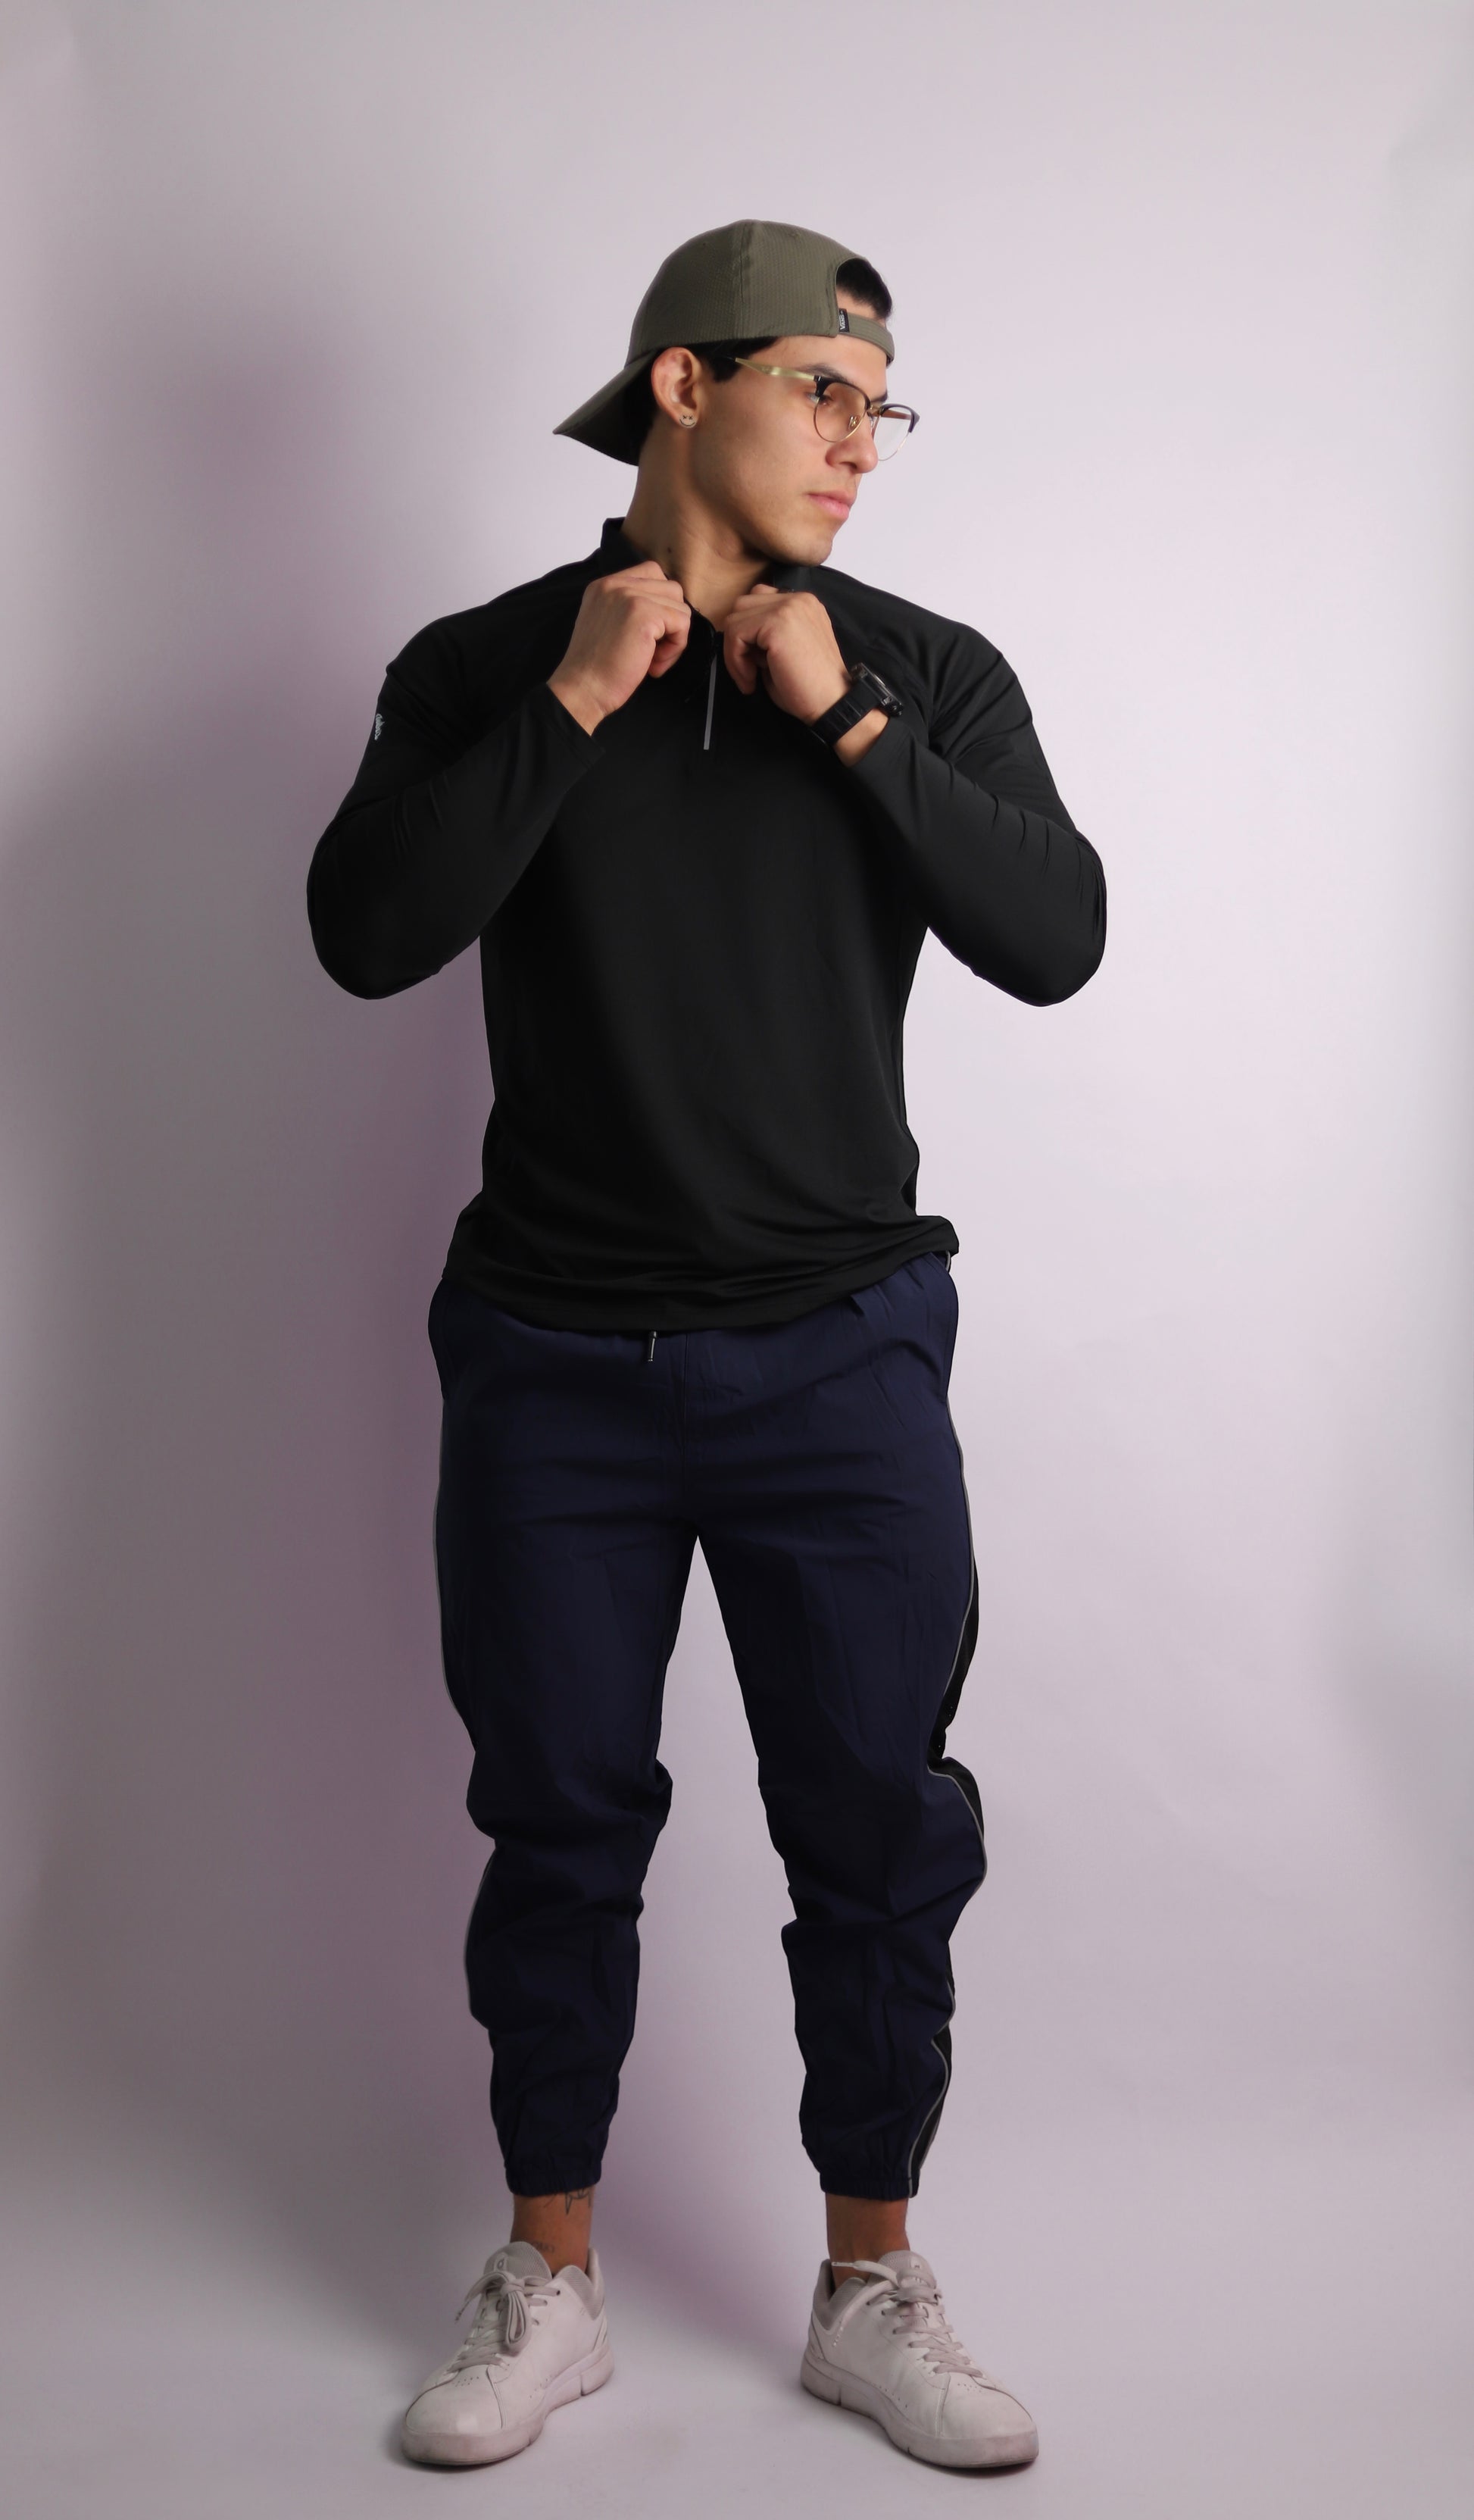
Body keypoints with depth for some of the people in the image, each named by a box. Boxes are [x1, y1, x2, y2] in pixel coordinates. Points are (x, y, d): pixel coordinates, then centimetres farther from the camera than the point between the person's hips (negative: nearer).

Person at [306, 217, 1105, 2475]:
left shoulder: (927, 670, 4)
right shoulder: (485, 665, 2)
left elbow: (1056, 939, -9)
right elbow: (364, 933, -11)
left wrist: (841, 720, -14)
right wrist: (570, 705, -16)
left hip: (841, 1357, 1)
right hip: (556, 1361, 0)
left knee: (881, 1837, 6)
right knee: (561, 1827, 10)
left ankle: (872, 2293, 25)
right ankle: (550, 2289, 28)